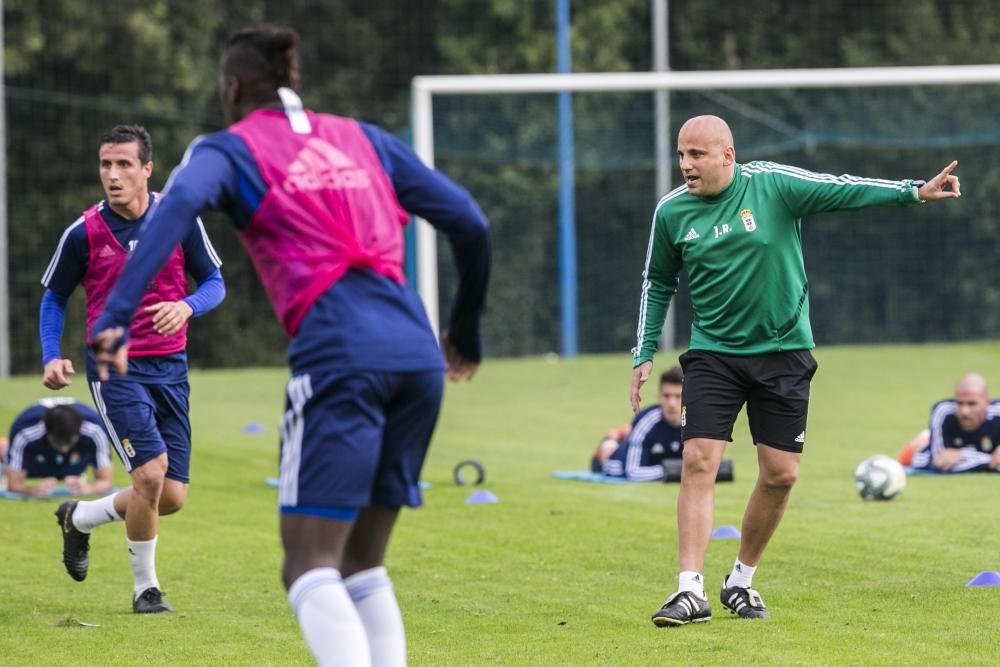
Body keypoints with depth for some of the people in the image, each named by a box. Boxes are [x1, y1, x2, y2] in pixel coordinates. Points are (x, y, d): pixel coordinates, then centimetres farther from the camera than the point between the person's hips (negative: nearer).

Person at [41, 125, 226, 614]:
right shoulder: (84, 233, -6)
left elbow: (215, 283, 4)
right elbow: (54, 298, 7)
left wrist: (187, 306, -18)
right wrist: (52, 358, -8)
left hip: (169, 367, 3)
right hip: (114, 368, -3)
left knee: (171, 496, 2)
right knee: (151, 471, -22)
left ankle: (80, 518, 30)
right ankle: (145, 587, -2)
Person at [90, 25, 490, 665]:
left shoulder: (231, 150, 10)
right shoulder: (362, 140, 23)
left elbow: (178, 206, -12)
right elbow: (469, 222, 21)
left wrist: (117, 315, -21)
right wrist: (466, 333, 34)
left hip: (340, 353, -5)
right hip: (417, 352, 5)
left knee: (310, 565, -6)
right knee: (361, 563, 16)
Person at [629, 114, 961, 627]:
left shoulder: (772, 184, -10)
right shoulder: (672, 212, -2)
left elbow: (843, 190, -12)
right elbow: (657, 283, 12)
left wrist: (914, 191, -24)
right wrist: (644, 353, 8)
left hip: (783, 350, 0)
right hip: (712, 352, 0)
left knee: (780, 474, 1)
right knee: (698, 462, -14)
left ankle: (741, 580, 20)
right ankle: (691, 591, -15)